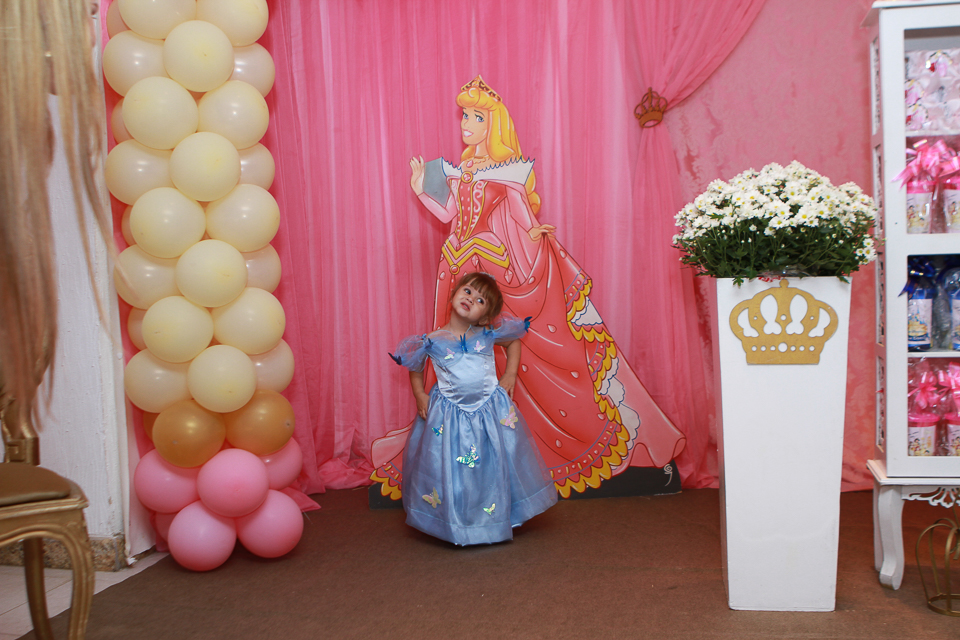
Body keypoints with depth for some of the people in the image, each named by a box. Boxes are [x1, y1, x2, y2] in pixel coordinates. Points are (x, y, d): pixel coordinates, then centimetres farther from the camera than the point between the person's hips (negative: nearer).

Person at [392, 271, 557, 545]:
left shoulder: (488, 335, -3)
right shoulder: (433, 341, -7)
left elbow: (513, 341, 17)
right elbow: (416, 368, 11)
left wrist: (510, 373, 8)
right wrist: (420, 396, 1)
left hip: (491, 410, 2)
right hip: (450, 414, -2)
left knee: (495, 466, 8)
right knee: (451, 469, 1)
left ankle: (495, 521, 26)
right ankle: (457, 525, 19)